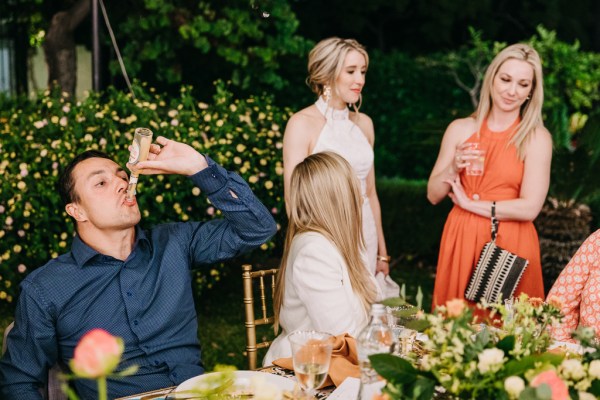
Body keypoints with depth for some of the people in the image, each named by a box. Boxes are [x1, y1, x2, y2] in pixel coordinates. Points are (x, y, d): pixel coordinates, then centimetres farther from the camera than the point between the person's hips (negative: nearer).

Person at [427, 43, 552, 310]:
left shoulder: (536, 138, -5)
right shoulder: (460, 129, 4)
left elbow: (530, 208, -13)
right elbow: (433, 196, 6)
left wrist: (469, 203, -8)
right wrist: (453, 169, -13)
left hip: (510, 243, -2)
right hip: (461, 240, 3)